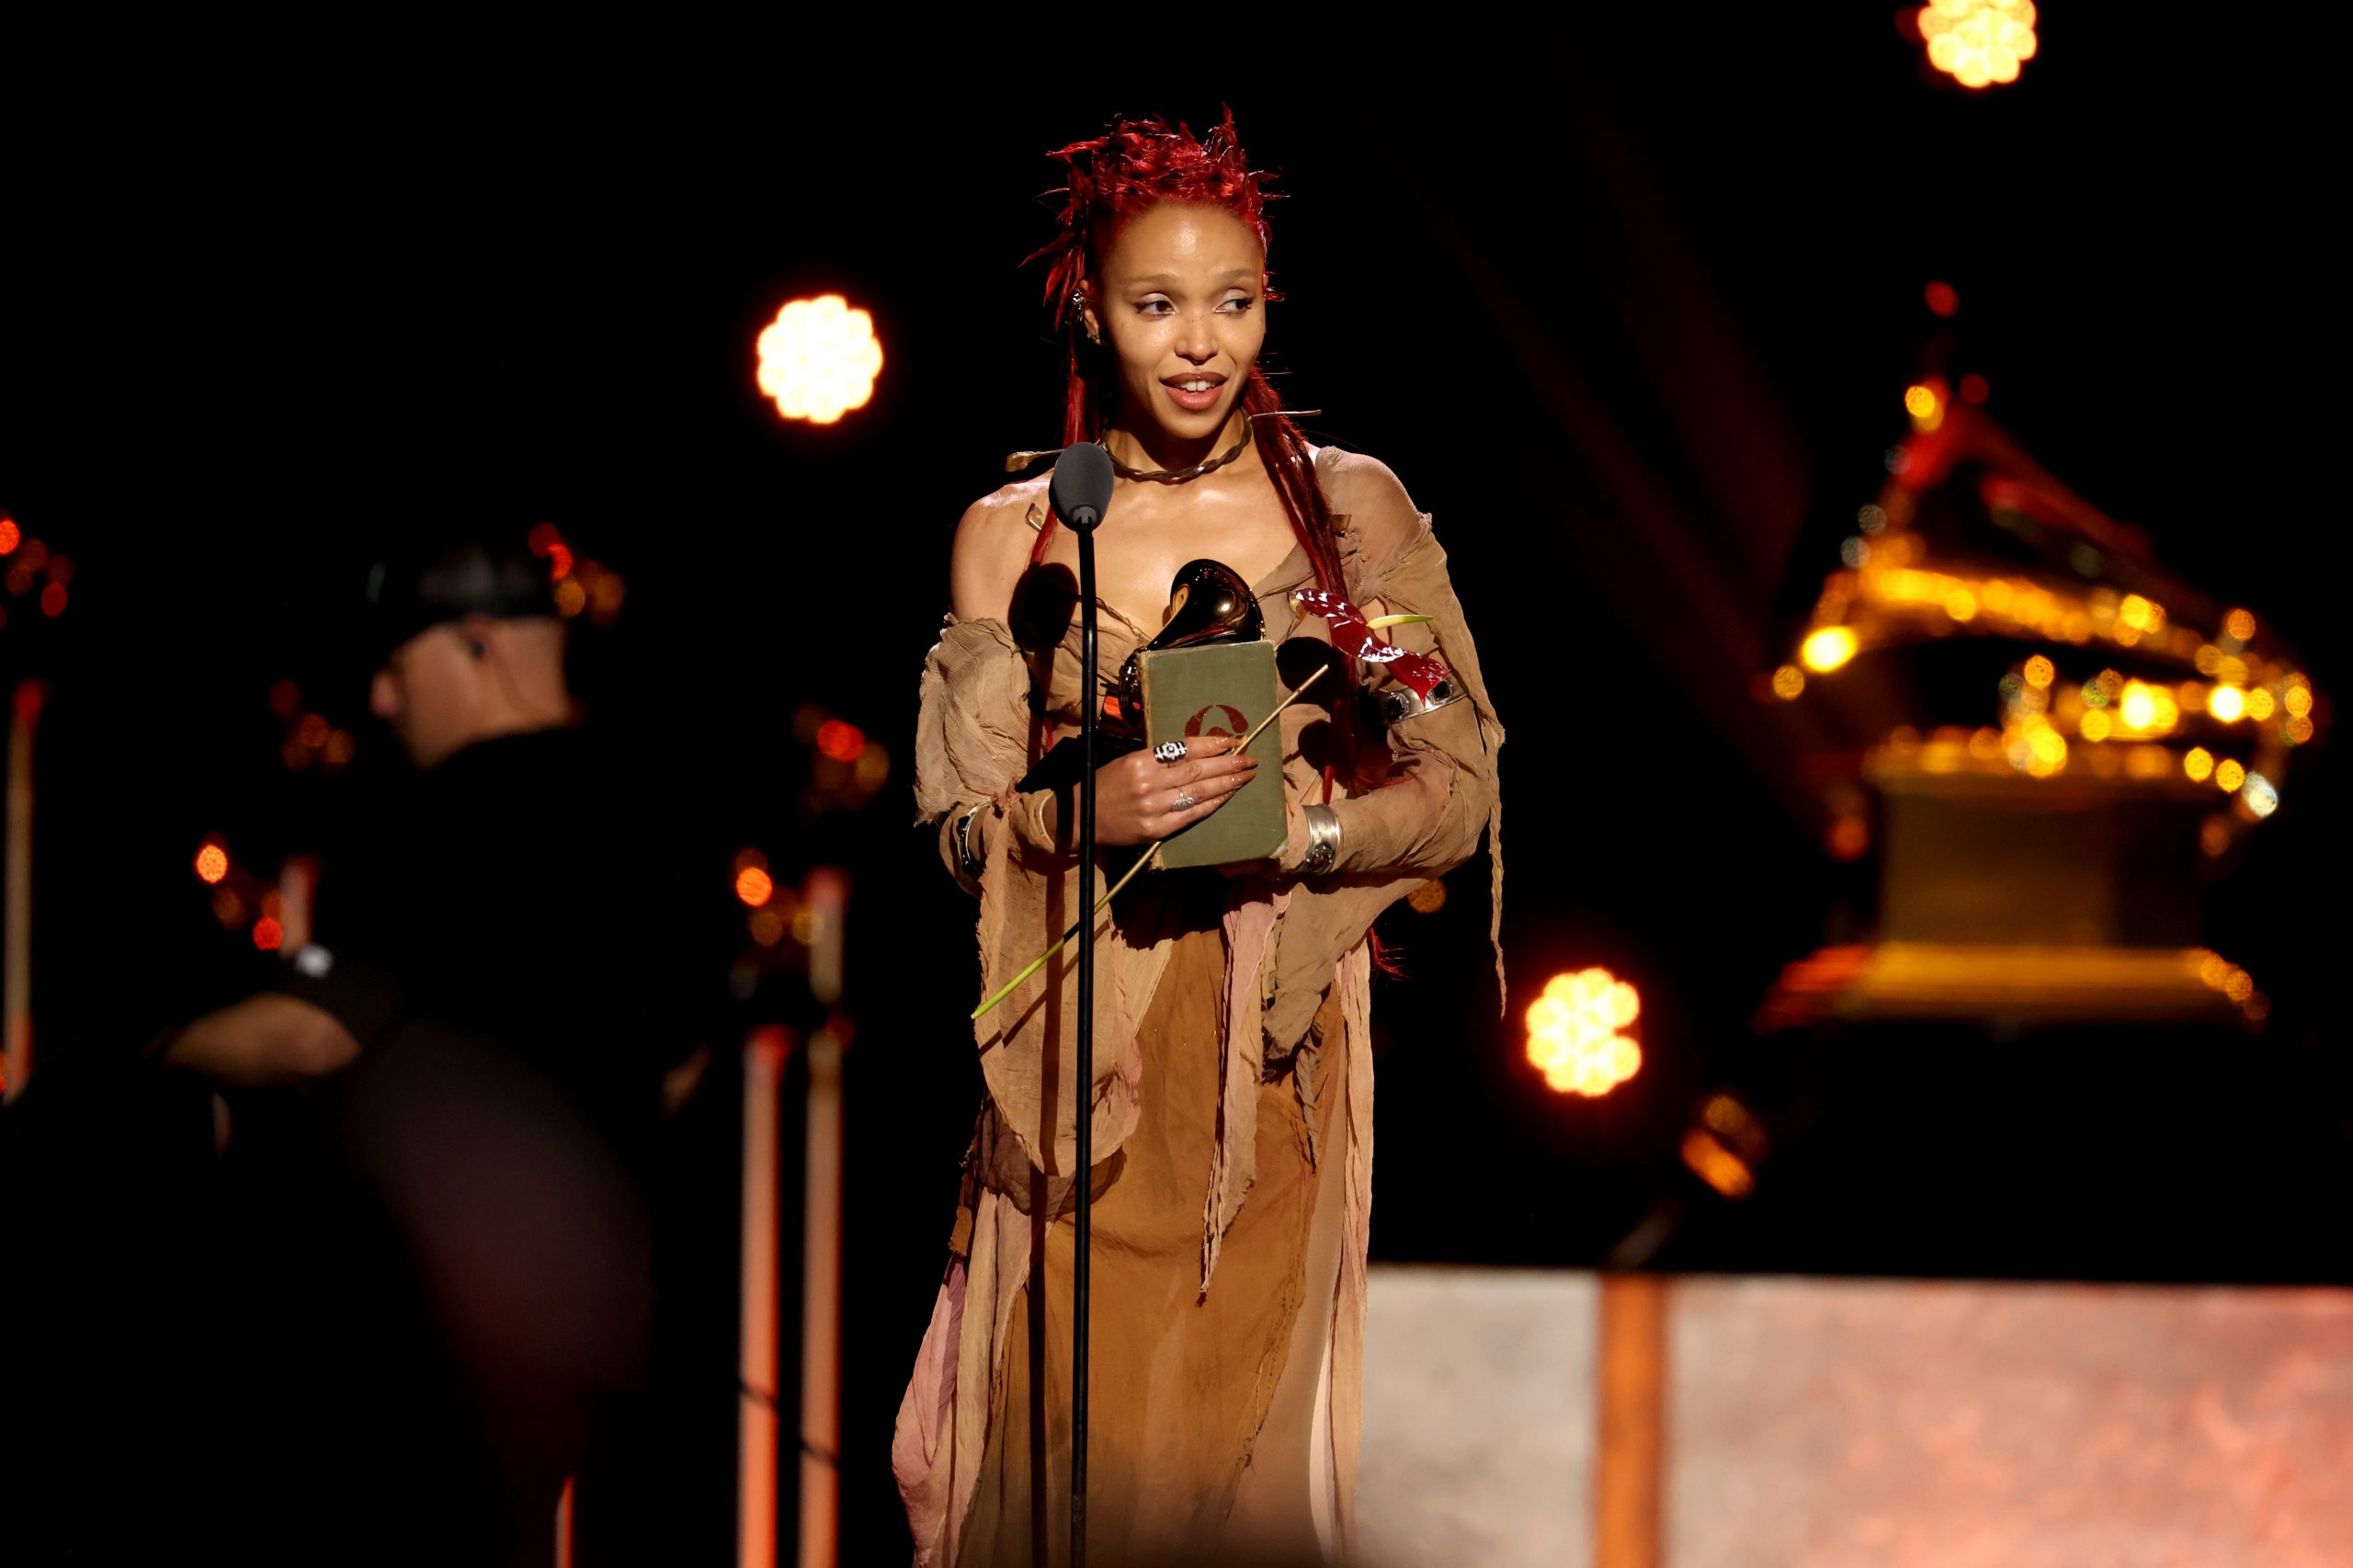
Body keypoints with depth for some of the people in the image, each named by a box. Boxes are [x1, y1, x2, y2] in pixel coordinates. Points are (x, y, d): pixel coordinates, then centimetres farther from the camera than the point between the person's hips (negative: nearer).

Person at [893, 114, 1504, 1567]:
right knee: (1075, 1439, -3)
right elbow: (964, 819, 4)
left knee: (1246, 1435, -1)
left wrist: (1301, 831, -15)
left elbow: (1460, 792, 3)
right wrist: (1089, 810, -17)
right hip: (1082, 1057, 0)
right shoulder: (1013, 535, 5)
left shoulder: (1356, 507, 4)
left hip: (1275, 1051, 0)